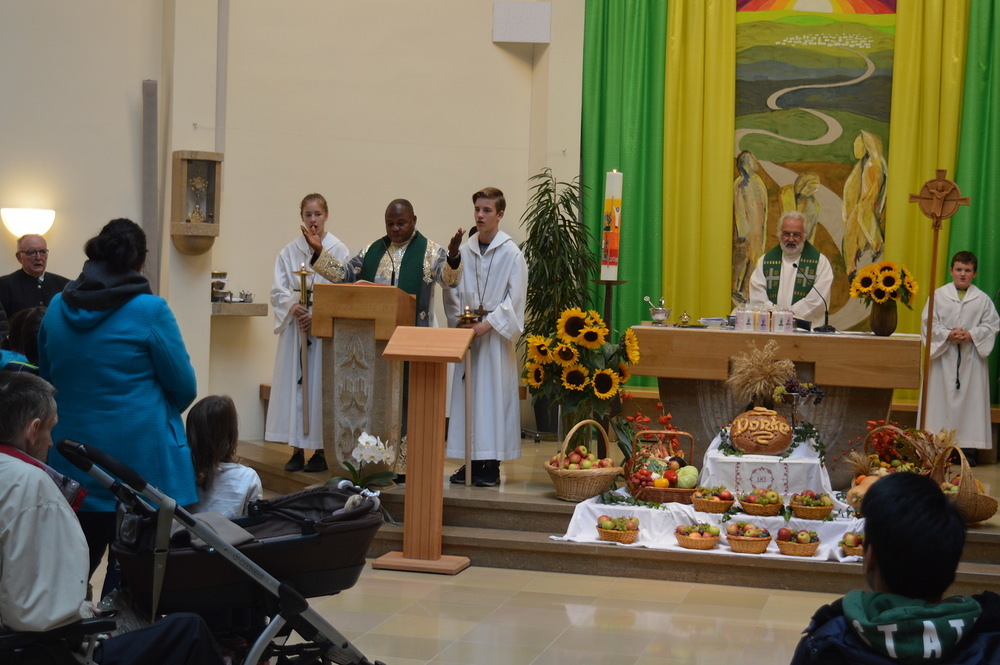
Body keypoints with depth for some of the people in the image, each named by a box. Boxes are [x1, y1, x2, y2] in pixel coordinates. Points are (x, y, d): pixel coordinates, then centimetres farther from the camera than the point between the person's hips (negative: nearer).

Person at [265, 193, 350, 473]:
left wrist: (318, 315, -15)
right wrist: (293, 307, -13)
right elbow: (278, 290, 6)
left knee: (322, 384, -3)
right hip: (295, 325, 3)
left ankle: (320, 450, 2)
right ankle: (297, 449, 6)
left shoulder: (338, 250, 0)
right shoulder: (289, 252, 9)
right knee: (294, 383, 1)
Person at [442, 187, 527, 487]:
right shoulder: (464, 251, 8)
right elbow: (452, 292, 10)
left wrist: (488, 324, -15)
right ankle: (472, 461, 10)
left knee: (494, 393, -4)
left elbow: (515, 298, -8)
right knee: (466, 394, 4)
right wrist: (458, 321, -5)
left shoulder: (511, 253, -4)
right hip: (467, 333, 5)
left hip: (496, 334, -4)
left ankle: (492, 464, 0)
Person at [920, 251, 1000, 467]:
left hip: (971, 359, 0)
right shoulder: (939, 295, 3)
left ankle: (969, 448, 3)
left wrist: (971, 335, -13)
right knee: (942, 399, 1)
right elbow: (928, 322, 0)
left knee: (971, 399, -1)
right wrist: (947, 334, -14)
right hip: (944, 357, 0)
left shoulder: (982, 299, 5)